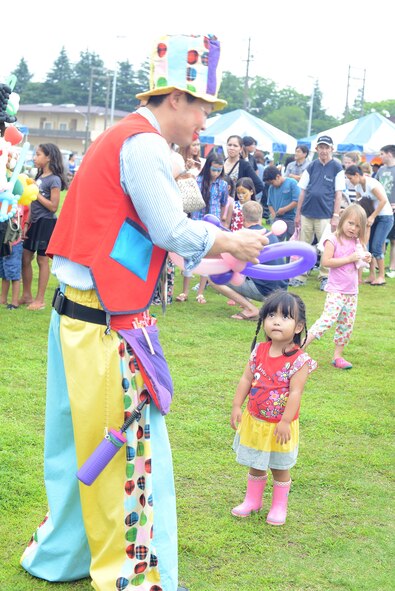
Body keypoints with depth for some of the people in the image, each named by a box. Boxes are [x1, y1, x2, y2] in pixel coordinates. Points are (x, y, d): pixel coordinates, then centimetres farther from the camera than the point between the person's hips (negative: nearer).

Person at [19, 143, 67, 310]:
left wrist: (36, 193, -16)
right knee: (25, 258, 10)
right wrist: (27, 223, 12)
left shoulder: (54, 179, -12)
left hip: (46, 223, -8)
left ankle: (40, 300, 7)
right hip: (35, 222, 8)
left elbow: (53, 206, -17)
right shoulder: (39, 176, 13)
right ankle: (26, 295, 21)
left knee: (42, 260, -1)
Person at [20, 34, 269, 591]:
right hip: (107, 324, -10)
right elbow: (172, 231, -16)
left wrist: (219, 245, 14)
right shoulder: (145, 143, -14)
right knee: (133, 451, 1)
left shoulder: (123, 137, 17)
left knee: (83, 441, 20)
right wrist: (228, 241, 0)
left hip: (78, 312, 10)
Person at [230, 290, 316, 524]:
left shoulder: (299, 360, -21)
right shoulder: (259, 351, -5)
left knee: (280, 467, 14)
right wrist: (237, 406, -3)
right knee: (255, 464, 21)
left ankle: (279, 507, 32)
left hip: (280, 425, -4)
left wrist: (285, 422, -22)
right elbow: (246, 379, 1)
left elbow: (296, 392, -21)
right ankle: (253, 500, 40)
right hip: (254, 421, 4)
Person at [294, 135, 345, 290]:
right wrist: (298, 214, 7)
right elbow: (303, 191, 10)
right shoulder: (311, 167, 8)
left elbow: (338, 194, -1)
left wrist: (336, 216, -7)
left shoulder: (337, 168, 0)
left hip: (325, 216, -3)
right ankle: (300, 276, 16)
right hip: (307, 214, 3)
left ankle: (325, 277, 12)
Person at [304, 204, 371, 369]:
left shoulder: (357, 242, 10)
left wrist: (365, 259, -1)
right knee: (328, 319, -19)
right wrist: (349, 259, -20)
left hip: (352, 291, 7)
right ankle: (301, 345, -17)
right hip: (336, 290, -7)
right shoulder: (333, 240, -10)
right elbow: (326, 261, -19)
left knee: (347, 324, 9)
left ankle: (337, 356, 19)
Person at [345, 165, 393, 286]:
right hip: (373, 217, 8)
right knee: (369, 246, 3)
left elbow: (383, 200, -26)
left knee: (376, 247, -11)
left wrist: (372, 217, -24)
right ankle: (372, 276, 10)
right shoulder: (358, 187, 5)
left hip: (385, 217, -8)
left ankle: (381, 276, -1)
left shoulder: (371, 183, -20)